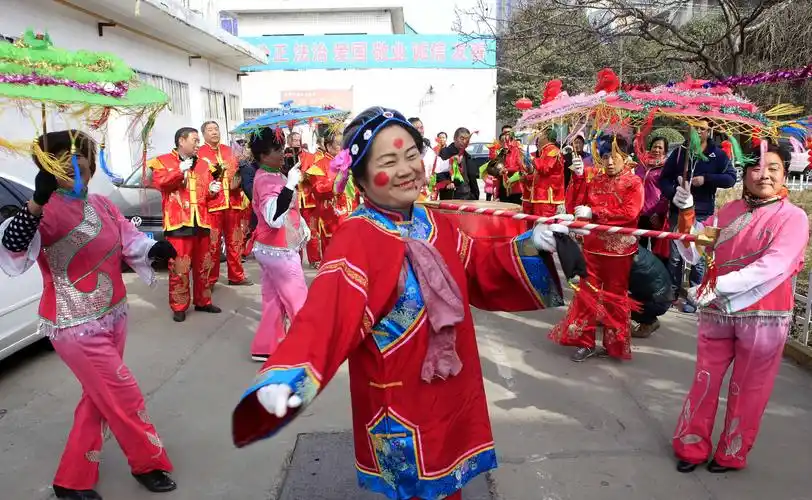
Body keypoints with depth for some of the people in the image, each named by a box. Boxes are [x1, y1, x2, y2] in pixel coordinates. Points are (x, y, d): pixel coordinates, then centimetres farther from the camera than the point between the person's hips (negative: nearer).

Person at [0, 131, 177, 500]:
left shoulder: (102, 205, 3)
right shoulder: (47, 212, -19)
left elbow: (132, 243, 7)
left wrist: (156, 249, -16)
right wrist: (39, 199, -47)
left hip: (113, 318, 8)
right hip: (76, 327, -8)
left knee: (98, 399, 19)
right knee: (125, 398, 4)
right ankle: (148, 463, 28)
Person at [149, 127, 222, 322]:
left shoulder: (202, 164, 18)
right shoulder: (163, 161, 3)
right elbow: (159, 182, -14)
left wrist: (213, 190, 1)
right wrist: (180, 170, -22)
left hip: (201, 221, 6)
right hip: (178, 222, -5)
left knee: (203, 264, 12)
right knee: (179, 267, -6)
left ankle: (203, 301, 24)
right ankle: (179, 307, 3)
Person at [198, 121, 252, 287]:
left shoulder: (228, 150, 18)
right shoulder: (199, 153, 1)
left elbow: (238, 171, 24)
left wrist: (239, 180, 5)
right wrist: (214, 171, -19)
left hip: (233, 202, 5)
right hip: (212, 203, -5)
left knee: (235, 241, 10)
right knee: (212, 243, -5)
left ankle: (236, 276, 20)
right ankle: (210, 279, 4)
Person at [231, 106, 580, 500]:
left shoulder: (436, 224, 0)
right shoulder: (355, 241, -25)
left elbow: (479, 268, 12)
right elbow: (327, 313, -38)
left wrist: (529, 246, -3)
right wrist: (286, 375, -54)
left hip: (451, 391, 7)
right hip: (398, 402, -7)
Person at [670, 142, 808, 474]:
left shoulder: (793, 217, -7)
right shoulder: (728, 212, 7)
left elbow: (774, 266, -21)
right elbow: (693, 253, 5)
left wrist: (717, 285, -27)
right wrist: (686, 212, -9)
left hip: (763, 317, -3)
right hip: (716, 313, 4)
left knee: (747, 390, 10)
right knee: (705, 381, 12)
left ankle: (731, 455, 28)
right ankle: (691, 446, 27)